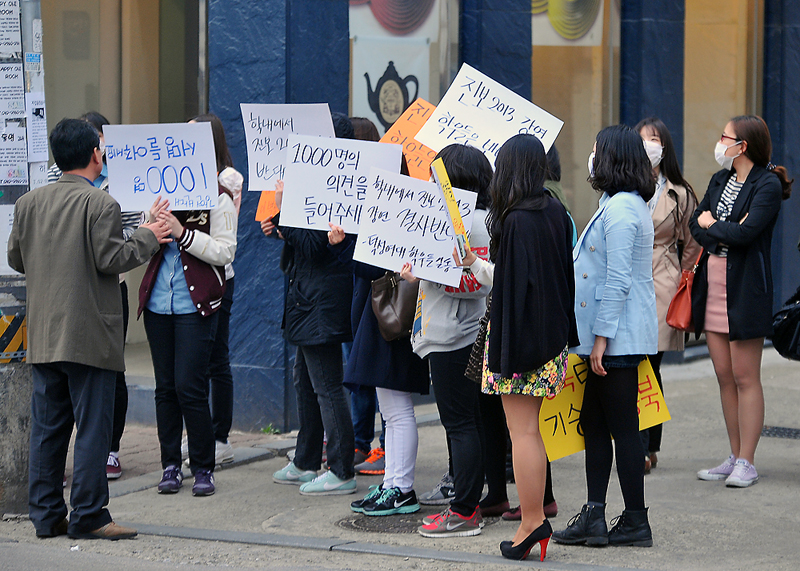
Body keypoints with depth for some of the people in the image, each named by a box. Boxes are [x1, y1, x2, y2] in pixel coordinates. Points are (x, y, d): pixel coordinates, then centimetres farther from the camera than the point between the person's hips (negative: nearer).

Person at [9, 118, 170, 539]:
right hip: (88, 335, -6)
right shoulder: (100, 204, -11)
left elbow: (16, 259, 12)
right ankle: (88, 516, 1)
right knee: (92, 425, -1)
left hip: (43, 335, 6)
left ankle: (47, 514, 14)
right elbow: (110, 260, -15)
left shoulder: (29, 202, 7)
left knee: (47, 425, 10)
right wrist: (147, 238, 0)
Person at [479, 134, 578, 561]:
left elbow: (511, 285, -19)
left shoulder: (515, 221, -18)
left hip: (521, 332, -8)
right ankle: (536, 515, 19)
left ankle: (531, 522, -1)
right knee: (530, 430, 15)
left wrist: (505, 352, -15)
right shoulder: (556, 213, 6)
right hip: (552, 333, 8)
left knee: (522, 432, -3)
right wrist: (565, 338, 18)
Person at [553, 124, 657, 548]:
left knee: (622, 427, -4)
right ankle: (593, 517, 13)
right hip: (618, 336, 11)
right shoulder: (623, 204, 17)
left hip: (619, 337, -11)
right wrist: (596, 337, 21)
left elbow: (619, 281, -21)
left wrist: (602, 337, -20)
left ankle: (635, 523, 3)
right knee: (593, 423, 11)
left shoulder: (620, 208, -16)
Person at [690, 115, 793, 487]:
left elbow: (746, 232, -20)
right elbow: (696, 223, 8)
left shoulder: (768, 185, -9)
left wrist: (711, 225, -4)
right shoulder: (720, 180, 15)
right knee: (724, 376, 9)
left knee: (745, 378, -5)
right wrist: (725, 235, -10)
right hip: (712, 287, 7)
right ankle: (735, 458, 15)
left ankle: (747, 464, -1)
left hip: (745, 290, -7)